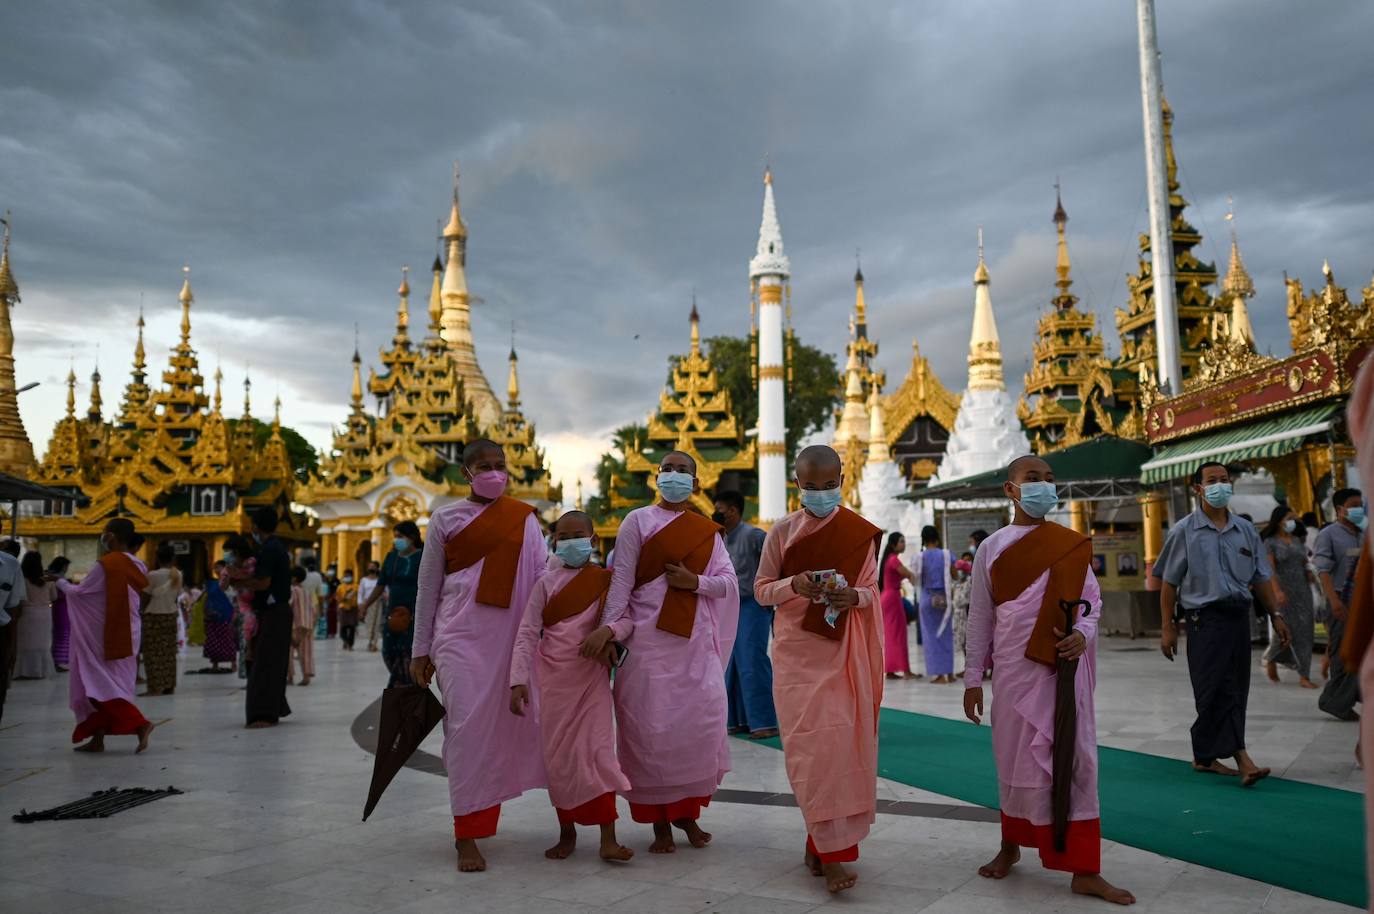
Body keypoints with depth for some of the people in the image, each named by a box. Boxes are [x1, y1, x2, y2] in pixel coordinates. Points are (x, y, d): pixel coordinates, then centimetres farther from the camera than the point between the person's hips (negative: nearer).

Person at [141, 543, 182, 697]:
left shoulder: (153, 575, -13)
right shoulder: (178, 575, 2)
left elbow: (146, 598, -6)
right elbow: (176, 595, 5)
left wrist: (144, 609, 10)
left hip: (154, 616, -6)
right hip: (171, 615, 6)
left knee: (154, 652, -2)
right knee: (169, 652, 10)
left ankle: (156, 687, -4)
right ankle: (169, 685, 12)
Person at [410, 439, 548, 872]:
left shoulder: (523, 516, 8)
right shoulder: (446, 518, 4)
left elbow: (544, 571, 3)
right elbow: (428, 587, 8)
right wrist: (421, 650, 8)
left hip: (511, 634, 2)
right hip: (461, 634, -2)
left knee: (506, 720, 4)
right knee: (468, 724, -7)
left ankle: (476, 817, 22)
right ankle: (466, 836, 1)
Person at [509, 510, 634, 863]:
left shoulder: (607, 580, 2)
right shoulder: (546, 583, 3)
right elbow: (527, 633, -1)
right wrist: (519, 680, -10)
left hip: (591, 676, -1)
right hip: (553, 678, 1)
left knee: (597, 751, -7)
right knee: (558, 755, 7)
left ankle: (608, 840, -4)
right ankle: (566, 833, 22)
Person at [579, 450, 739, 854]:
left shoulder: (707, 531, 11)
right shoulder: (638, 521, 1)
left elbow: (729, 581, 6)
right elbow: (622, 580, -5)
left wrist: (695, 582, -11)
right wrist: (608, 627, -15)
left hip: (697, 640, 3)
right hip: (650, 639, -3)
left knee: (700, 723, 2)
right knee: (653, 728, -1)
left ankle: (688, 812, 21)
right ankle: (660, 822, 13)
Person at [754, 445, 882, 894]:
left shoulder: (861, 532, 2)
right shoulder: (782, 531, 1)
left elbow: (873, 591, 6)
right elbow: (761, 589, 3)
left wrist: (854, 597, -18)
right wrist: (793, 585, -18)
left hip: (845, 652, 1)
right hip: (797, 651, -1)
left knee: (844, 743, 1)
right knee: (811, 746, -7)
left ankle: (822, 840, 20)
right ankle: (832, 852, 1)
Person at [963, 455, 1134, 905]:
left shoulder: (1073, 545, 3)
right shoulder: (992, 548, 1)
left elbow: (1092, 600, 9)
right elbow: (980, 616, 4)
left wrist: (1083, 634, -13)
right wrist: (973, 679, 4)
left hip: (1065, 666, 1)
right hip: (1014, 667, 0)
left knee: (1074, 759, 1)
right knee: (1017, 759, 10)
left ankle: (1085, 870, 9)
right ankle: (1010, 845, 32)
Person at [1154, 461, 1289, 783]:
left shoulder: (1246, 530, 11)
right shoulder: (1184, 531, -1)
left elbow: (1260, 579, 17)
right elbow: (1169, 583, -1)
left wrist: (1275, 615, 10)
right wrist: (1168, 627, -5)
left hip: (1239, 617, 5)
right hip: (1205, 619, -5)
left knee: (1235, 690, 8)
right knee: (1219, 690, -10)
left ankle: (1205, 757, 19)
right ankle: (1240, 757, -10)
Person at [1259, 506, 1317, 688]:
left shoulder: (1297, 540, 14)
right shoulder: (1270, 542, -4)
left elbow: (1304, 561, 25)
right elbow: (1269, 568, -14)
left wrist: (1308, 571, 3)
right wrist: (1277, 591, -26)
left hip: (1302, 589, 5)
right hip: (1283, 590, -5)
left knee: (1305, 629, -1)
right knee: (1286, 630, -6)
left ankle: (1304, 676, 2)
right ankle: (1270, 659, 24)